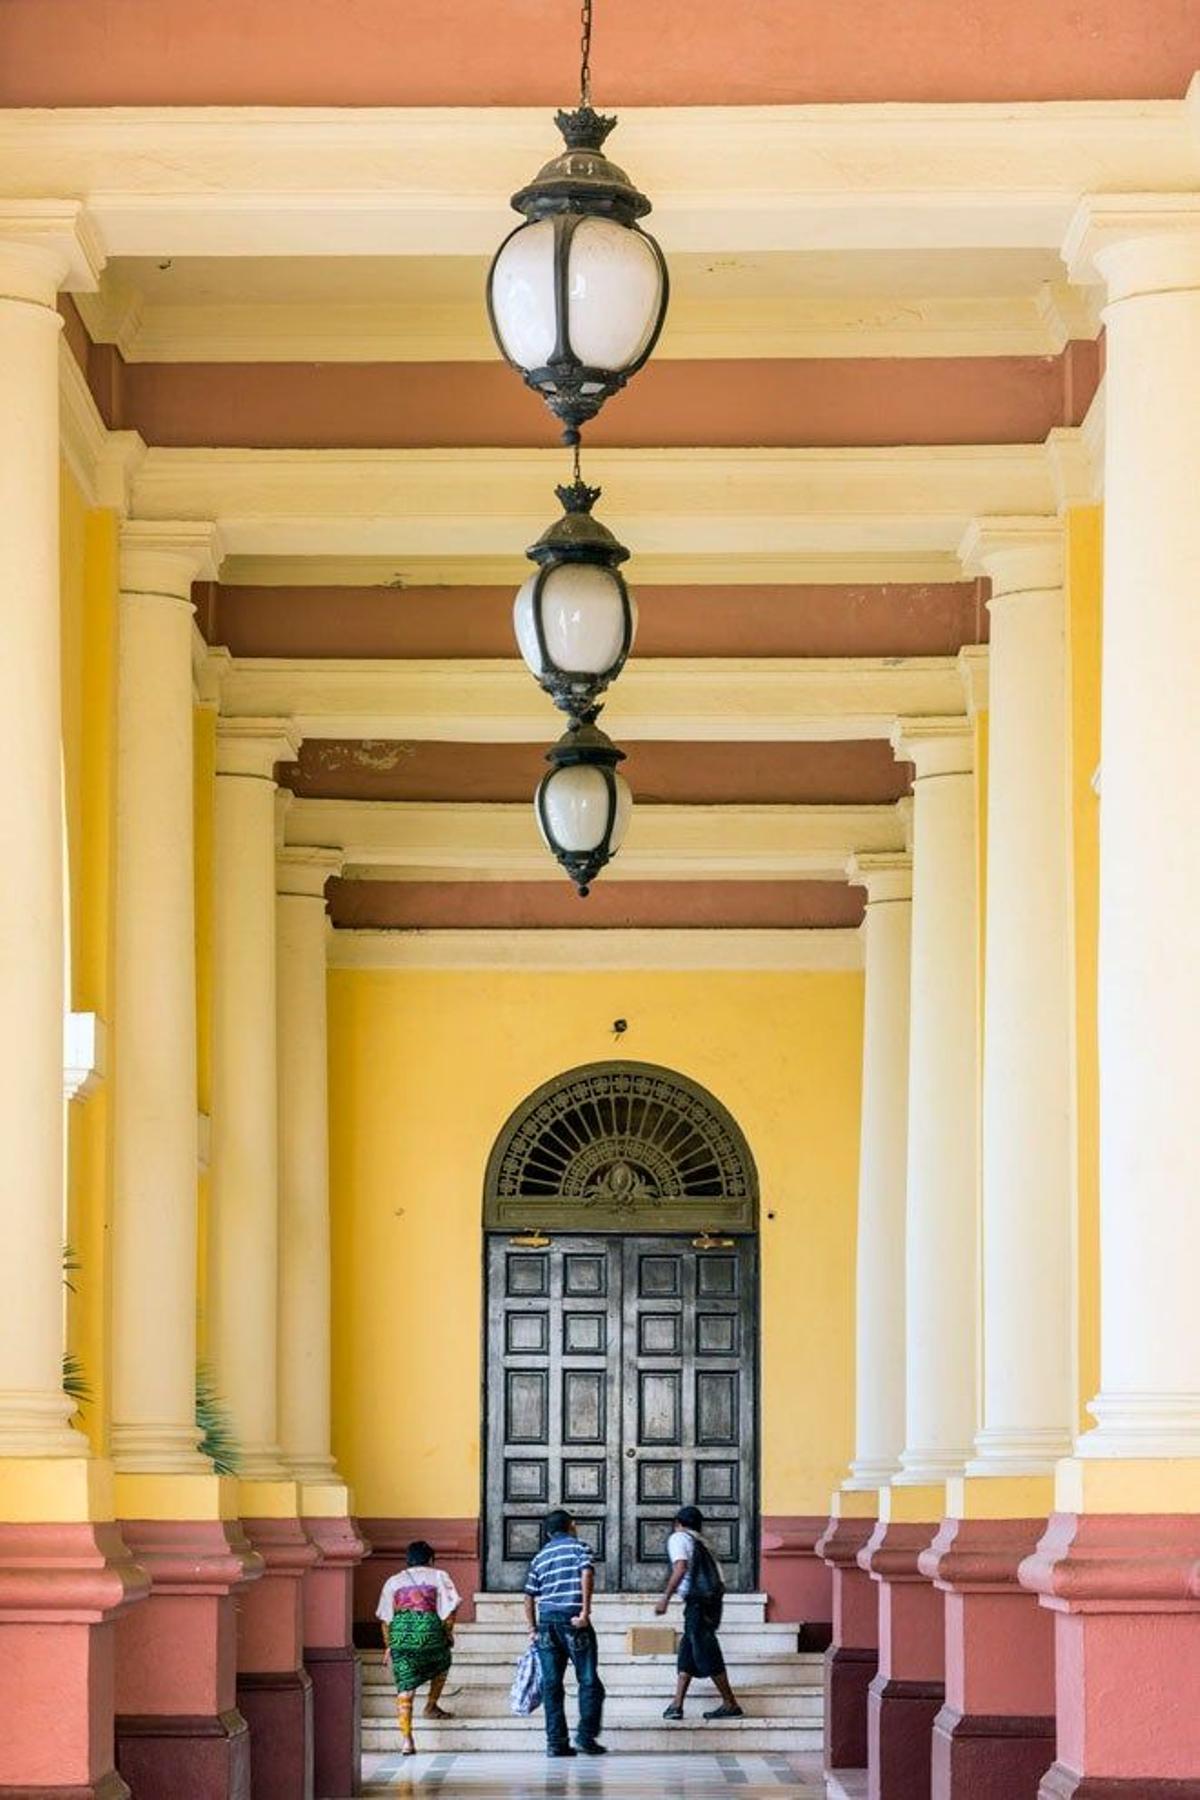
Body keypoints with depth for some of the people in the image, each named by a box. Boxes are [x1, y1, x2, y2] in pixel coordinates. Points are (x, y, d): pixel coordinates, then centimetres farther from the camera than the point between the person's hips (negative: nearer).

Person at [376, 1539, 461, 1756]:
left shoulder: (394, 1581, 21)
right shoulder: (438, 1576, 13)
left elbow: (385, 1618, 16)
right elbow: (450, 1609, 3)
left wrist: (388, 1647, 21)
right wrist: (448, 1634, 15)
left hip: (400, 1632, 2)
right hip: (428, 1628, -2)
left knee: (405, 1687, -2)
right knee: (441, 1663, 32)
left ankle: (406, 1738, -11)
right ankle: (431, 1706, 35)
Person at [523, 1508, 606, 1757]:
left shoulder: (540, 1557, 16)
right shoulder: (578, 1546, 3)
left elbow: (529, 1596, 14)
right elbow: (586, 1573, -14)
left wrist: (532, 1629, 18)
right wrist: (585, 1611, -16)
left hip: (546, 1621, 4)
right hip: (572, 1620, -4)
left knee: (551, 1684, 5)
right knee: (589, 1681, 3)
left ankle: (556, 1742, 3)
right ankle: (586, 1735, -5)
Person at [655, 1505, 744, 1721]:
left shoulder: (678, 1538, 1)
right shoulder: (699, 1542, 23)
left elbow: (681, 1568, -15)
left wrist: (666, 1597, -13)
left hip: (698, 1600, -8)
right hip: (713, 1596, 8)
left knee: (706, 1653, -4)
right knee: (687, 1650, 11)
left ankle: (731, 1705, -2)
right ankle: (677, 1705, 6)